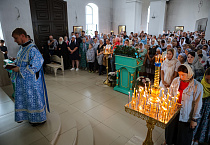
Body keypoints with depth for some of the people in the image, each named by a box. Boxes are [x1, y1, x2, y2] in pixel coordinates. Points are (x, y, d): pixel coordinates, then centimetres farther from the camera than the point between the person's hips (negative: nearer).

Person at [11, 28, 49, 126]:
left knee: (34, 99, 7)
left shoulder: (32, 49, -23)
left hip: (31, 82, -9)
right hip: (22, 80, 9)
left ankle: (39, 118, 28)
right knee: (23, 98, 21)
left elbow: (34, 67, -25)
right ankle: (25, 115, 42)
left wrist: (19, 69, -22)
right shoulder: (22, 48, 6)